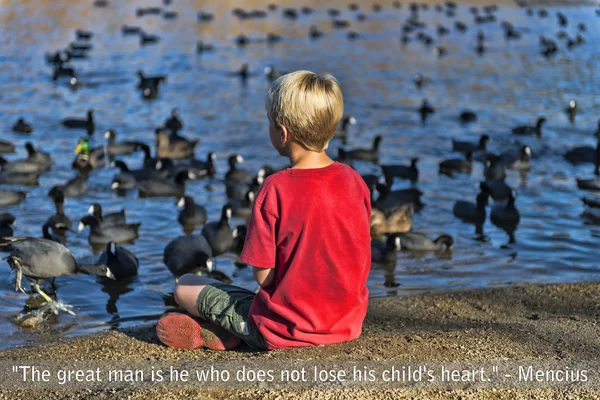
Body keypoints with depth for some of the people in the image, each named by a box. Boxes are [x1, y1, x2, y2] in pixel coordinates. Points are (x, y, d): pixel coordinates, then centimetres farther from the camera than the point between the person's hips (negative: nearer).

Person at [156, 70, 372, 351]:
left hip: (285, 332, -4)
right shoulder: (355, 182, -4)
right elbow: (359, 261, 6)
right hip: (348, 325, 5)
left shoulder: (275, 190, -19)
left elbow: (263, 276, -14)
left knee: (186, 287, 15)